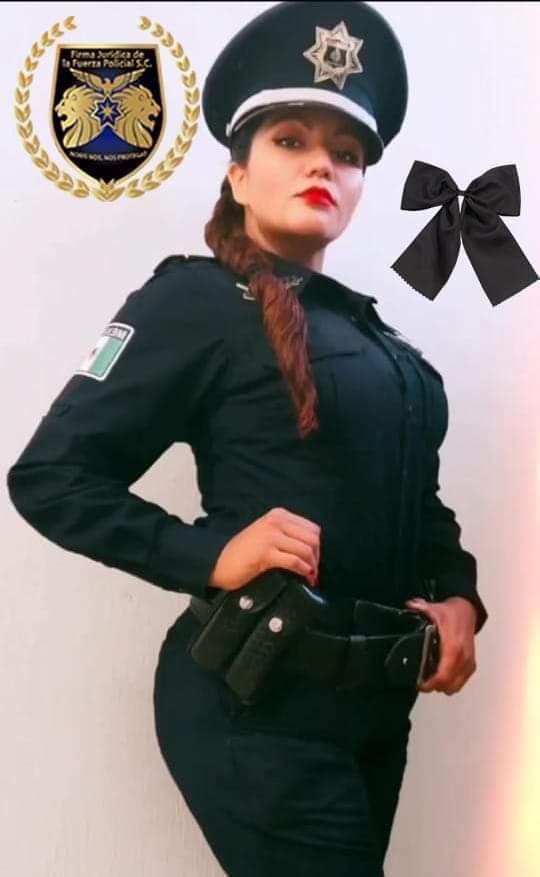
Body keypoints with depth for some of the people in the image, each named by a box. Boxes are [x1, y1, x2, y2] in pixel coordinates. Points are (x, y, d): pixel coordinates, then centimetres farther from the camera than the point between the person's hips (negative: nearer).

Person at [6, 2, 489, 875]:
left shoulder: (367, 326, 12)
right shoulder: (197, 300, -9)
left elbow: (416, 500, 18)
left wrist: (457, 595, 0)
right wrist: (208, 557, -22)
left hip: (375, 700, 8)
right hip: (259, 705, -7)